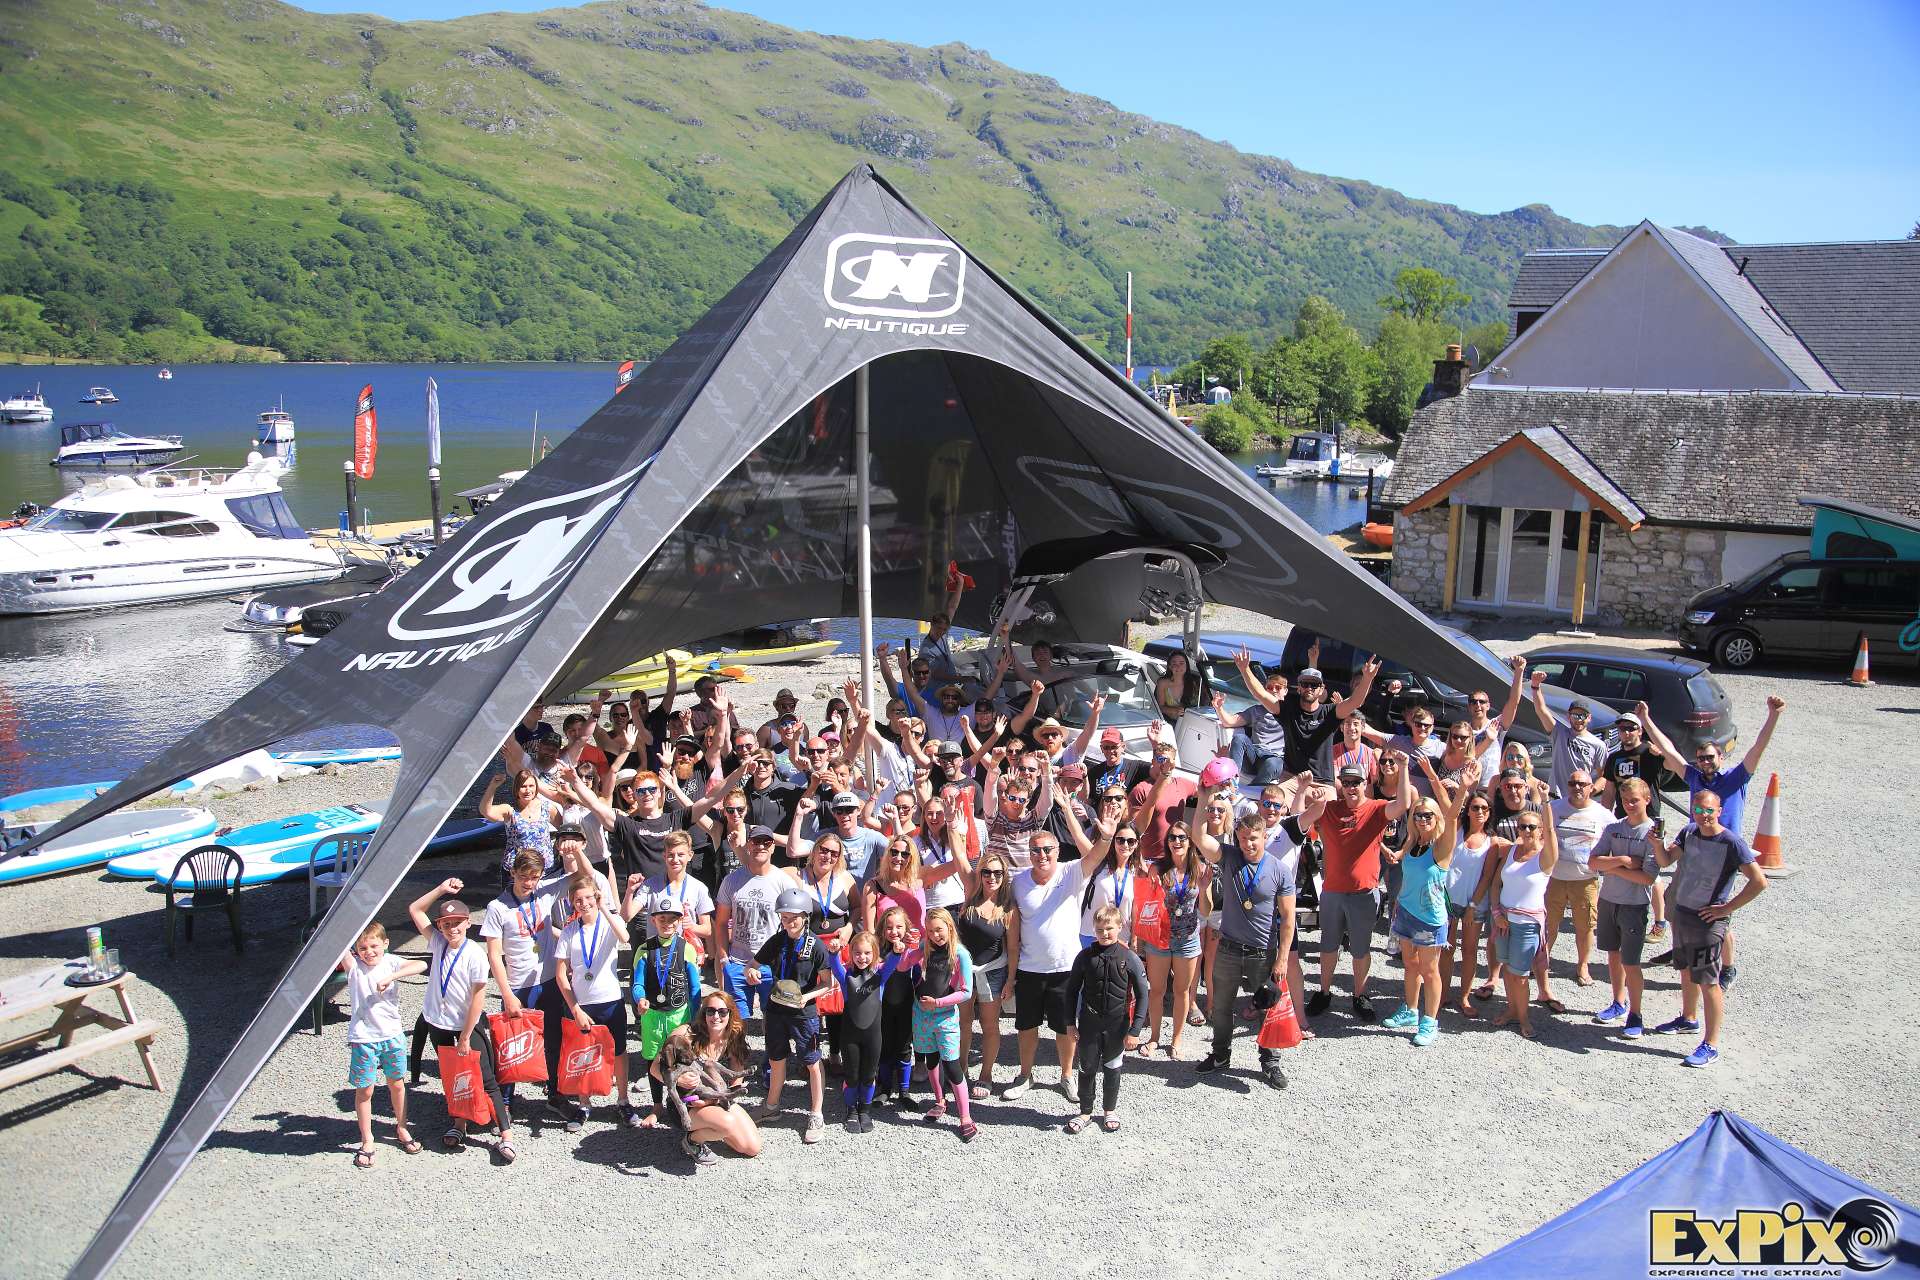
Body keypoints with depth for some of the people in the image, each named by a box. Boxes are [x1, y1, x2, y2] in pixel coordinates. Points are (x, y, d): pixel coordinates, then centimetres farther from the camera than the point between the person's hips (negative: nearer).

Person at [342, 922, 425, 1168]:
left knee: (397, 1085, 16)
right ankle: (367, 1142, 19)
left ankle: (401, 1129, 35)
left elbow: (421, 966, -21)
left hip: (392, 1035, 2)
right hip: (363, 1039, -1)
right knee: (364, 1091, 5)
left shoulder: (391, 963, -4)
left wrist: (391, 977, -28)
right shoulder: (353, 966, -5)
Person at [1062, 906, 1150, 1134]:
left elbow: (1142, 996, -6)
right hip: (1089, 1023, 1)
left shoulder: (1130, 959, -10)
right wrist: (1071, 1023, 2)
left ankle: (1109, 1111, 31)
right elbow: (1072, 990, 4)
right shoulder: (1085, 956, -6)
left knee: (1112, 1068, 13)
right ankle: (1085, 1112, 25)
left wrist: (1135, 1030, -8)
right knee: (1087, 1068, 9)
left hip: (1117, 1025, -1)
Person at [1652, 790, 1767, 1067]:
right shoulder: (1689, 832, 2)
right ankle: (1689, 1019, 44)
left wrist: (1727, 908, -17)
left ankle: (1711, 1045, 0)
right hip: (1682, 911, 7)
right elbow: (1666, 860, 2)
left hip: (1708, 920, -7)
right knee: (1686, 970, 23)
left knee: (1708, 981, -5)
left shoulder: (1731, 843, -19)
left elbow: (1760, 882, -21)